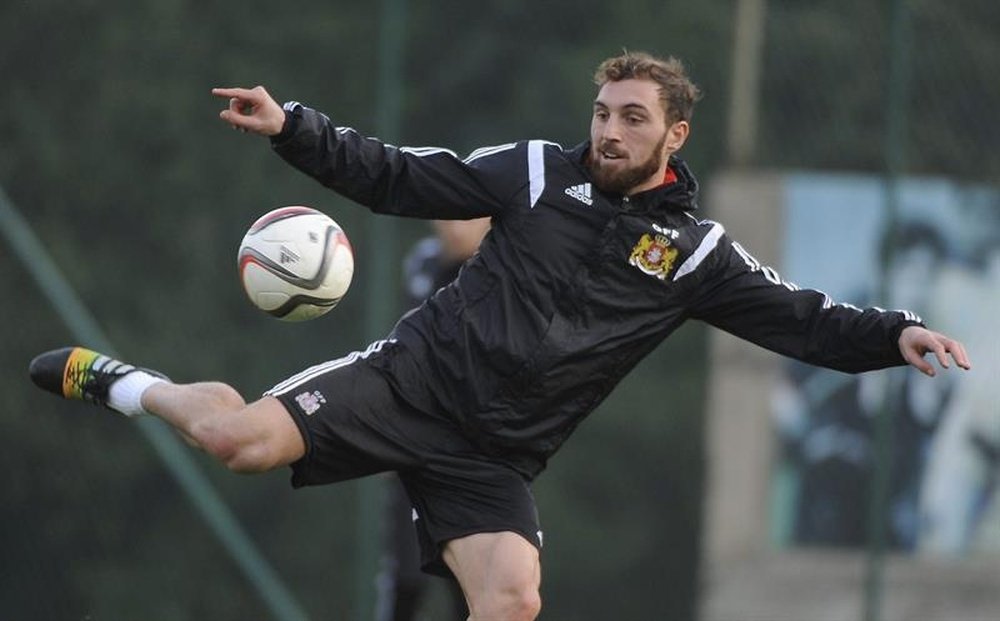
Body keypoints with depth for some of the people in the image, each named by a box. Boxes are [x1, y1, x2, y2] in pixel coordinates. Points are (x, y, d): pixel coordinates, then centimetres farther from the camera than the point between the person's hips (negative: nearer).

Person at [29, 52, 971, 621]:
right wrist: (291, 128, -3)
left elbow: (795, 318, 2)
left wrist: (891, 336, -15)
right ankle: (116, 383, 10)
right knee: (241, 438, -22)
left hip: (494, 456, 2)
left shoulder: (693, 250, 4)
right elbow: (398, 178, 6)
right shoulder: (537, 172, 3)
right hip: (417, 376, -2)